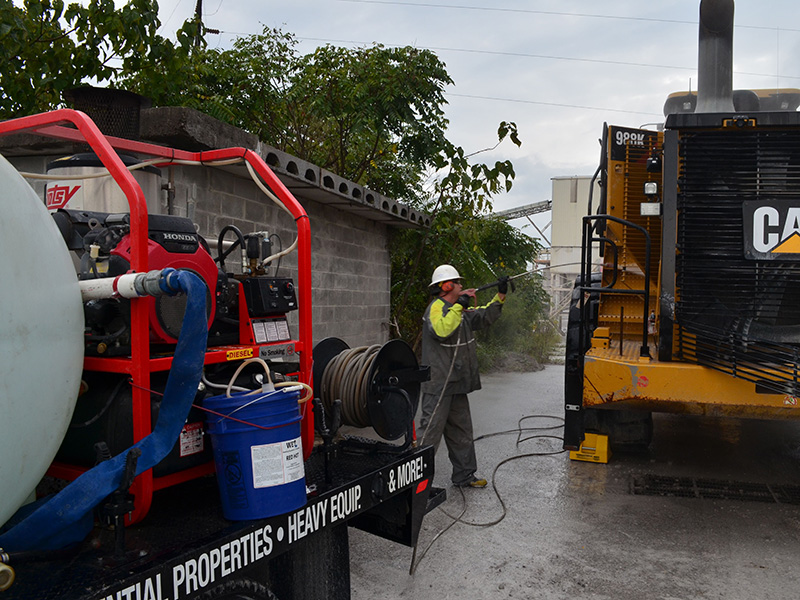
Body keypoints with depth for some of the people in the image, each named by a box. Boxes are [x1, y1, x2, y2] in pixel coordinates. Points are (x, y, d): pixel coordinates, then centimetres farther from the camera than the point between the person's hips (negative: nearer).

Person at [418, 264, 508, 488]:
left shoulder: (458, 309, 17)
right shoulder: (437, 307, -13)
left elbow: (483, 317, 24)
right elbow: (441, 330, -33)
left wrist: (500, 296, 14)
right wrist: (459, 305, -28)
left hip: (456, 384, 10)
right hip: (438, 384, -10)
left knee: (461, 431, 16)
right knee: (430, 431, -8)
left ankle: (464, 475, 27)